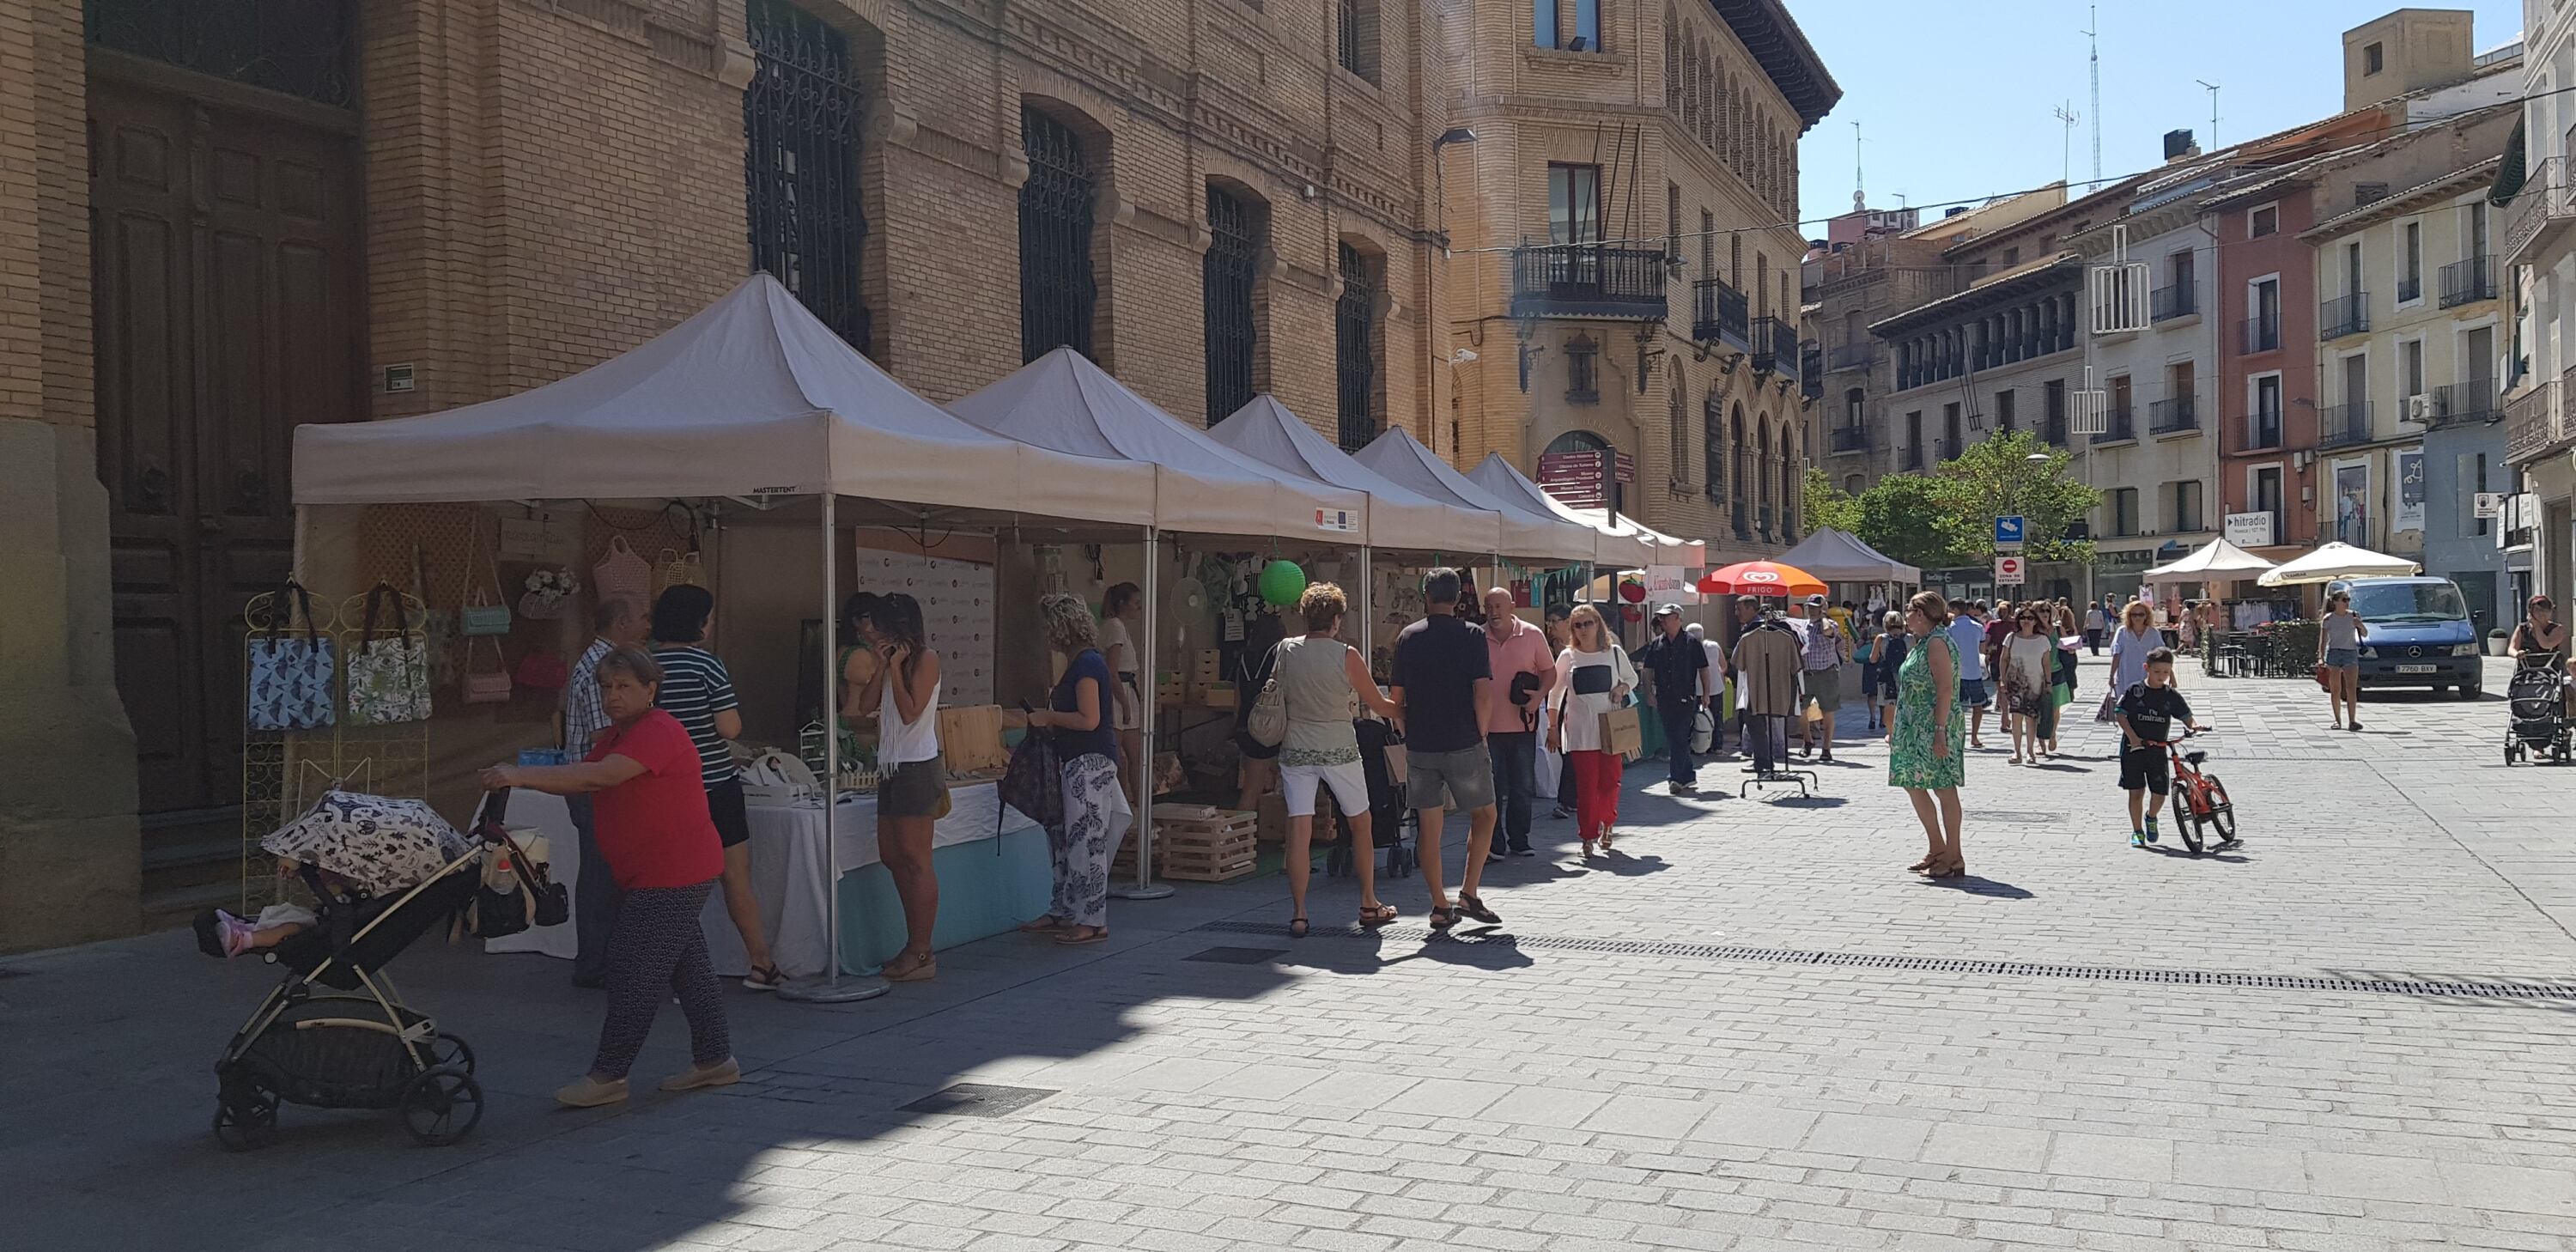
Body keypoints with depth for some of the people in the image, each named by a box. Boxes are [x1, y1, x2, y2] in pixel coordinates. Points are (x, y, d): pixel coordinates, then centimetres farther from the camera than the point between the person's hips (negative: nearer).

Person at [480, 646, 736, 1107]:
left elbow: (598, 777, -30)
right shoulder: (615, 736, 16)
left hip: (675, 874, -10)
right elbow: (581, 785, 7)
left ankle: (608, 1075, -1)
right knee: (686, 965, 15)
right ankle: (715, 1059, 24)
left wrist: (520, 774, -33)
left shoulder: (657, 732, -18)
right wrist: (521, 778, -10)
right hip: (646, 874, 10)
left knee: (633, 968, -8)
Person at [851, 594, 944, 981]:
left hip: (917, 767, -9)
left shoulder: (925, 658, -8)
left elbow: (910, 711, -16)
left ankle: (921, 953, -3)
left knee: (915, 860, -7)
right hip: (891, 767, 9)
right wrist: (884, 664, 0)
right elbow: (866, 703, 8)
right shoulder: (894, 660, 16)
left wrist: (896, 667, -11)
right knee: (892, 856, 10)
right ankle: (914, 946, 17)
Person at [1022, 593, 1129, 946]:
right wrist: (1050, 718, 12)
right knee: (1062, 836, 15)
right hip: (1079, 761, 11)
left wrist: (1049, 717, -10)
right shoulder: (1083, 661, 14)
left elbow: (1088, 719, -22)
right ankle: (1062, 912, 24)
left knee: (1086, 840, -5)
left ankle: (1092, 921, 1)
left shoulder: (1087, 663, -16)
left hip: (1090, 761, -11)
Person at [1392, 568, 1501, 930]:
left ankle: (1440, 907, 8)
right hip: (1463, 744, -3)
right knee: (1484, 815, 13)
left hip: (1420, 747, 3)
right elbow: (1483, 692, -12)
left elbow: (1396, 697, 6)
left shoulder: (1407, 638, 5)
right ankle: (1468, 895, 5)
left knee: (1429, 828, 7)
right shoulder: (1470, 635, -4)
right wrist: (1480, 734, 0)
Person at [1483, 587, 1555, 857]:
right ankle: (1494, 844, 10)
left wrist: (1539, 695, -11)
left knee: (1523, 787, 9)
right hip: (1489, 725, -1)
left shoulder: (1532, 635, 0)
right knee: (1492, 789, 2)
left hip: (1523, 724, 1)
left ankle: (1519, 841, 21)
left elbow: (1549, 671, 8)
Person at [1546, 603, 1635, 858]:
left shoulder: (1615, 653, 4)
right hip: (1580, 731, -1)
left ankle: (1606, 822, 26)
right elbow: (1555, 692, 9)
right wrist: (1552, 727, 6)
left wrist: (1622, 688, -3)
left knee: (1611, 780, 0)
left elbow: (1632, 678, 20)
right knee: (1586, 784, -5)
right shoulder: (1567, 657, 2)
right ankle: (1588, 836, 2)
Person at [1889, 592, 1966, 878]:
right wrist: (1896, 728, 23)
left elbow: (1946, 690, -20)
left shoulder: (1937, 641, -13)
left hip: (1934, 727, -10)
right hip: (1915, 729, 10)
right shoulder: (1920, 643, 18)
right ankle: (1938, 849, 23)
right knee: (1913, 786, 13)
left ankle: (1953, 857, 1)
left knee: (1943, 789, -5)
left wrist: (1940, 731, -25)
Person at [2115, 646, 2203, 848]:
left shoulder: (2172, 696, 4)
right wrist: (2132, 736, -15)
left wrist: (2194, 725, -17)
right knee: (2136, 791, -1)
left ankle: (2151, 817, 29)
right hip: (2133, 748, -2)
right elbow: (2122, 715, -3)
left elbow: (2186, 716, 6)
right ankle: (2137, 831, 10)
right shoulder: (2135, 690, -3)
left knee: (2160, 791, -2)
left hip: (2158, 750, 2)